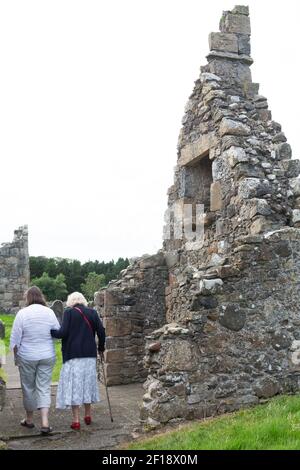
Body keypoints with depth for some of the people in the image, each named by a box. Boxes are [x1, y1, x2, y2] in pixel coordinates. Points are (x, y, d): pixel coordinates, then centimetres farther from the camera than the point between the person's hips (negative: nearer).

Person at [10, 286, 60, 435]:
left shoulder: (22, 313, -10)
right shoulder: (49, 312, -3)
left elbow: (15, 339, -6)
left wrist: (16, 357, 6)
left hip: (27, 357, -2)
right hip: (47, 356, 2)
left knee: (28, 388, 13)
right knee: (44, 387, 5)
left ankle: (29, 419, 27)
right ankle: (45, 421, -6)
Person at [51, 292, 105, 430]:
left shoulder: (69, 312, -5)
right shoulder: (92, 312, 6)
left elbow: (63, 332, -14)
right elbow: (101, 331, 3)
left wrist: (49, 331, 0)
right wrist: (101, 347, 16)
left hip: (73, 355, -4)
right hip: (90, 354, 4)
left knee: (73, 384, 1)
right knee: (88, 382, 16)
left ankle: (76, 420, 1)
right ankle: (87, 416, 26)